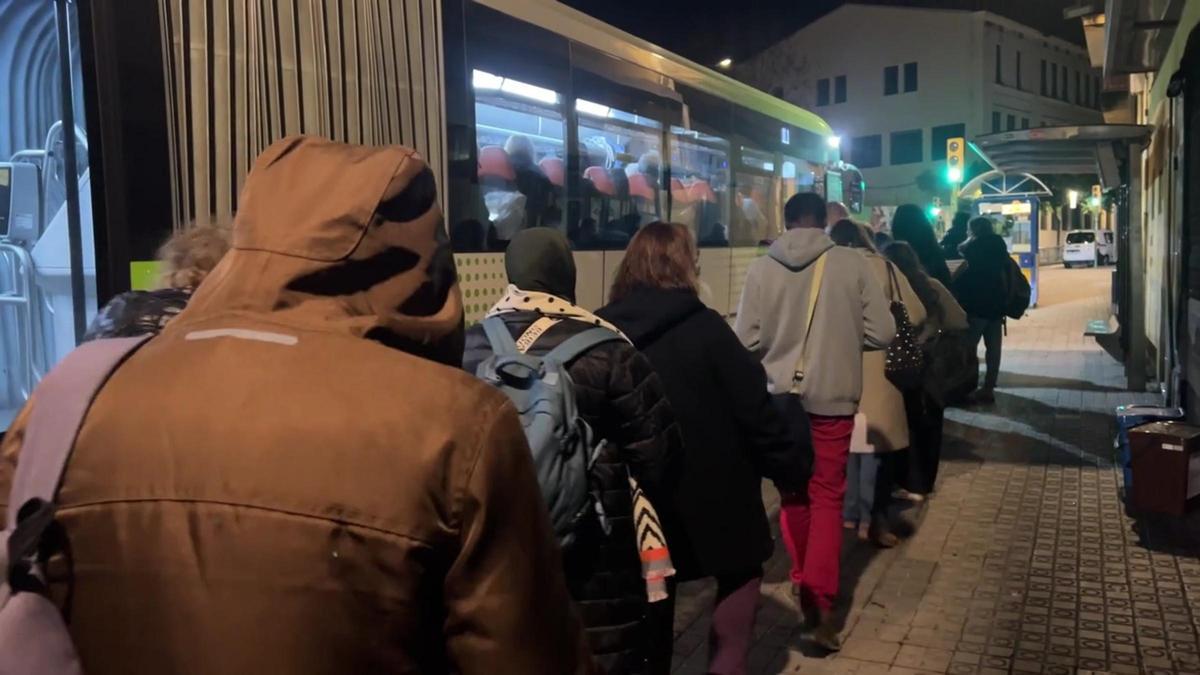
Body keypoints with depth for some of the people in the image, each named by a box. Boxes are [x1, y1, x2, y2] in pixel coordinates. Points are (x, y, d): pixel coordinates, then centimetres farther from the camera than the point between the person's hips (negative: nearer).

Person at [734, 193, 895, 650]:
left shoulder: (761, 269, -7)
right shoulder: (852, 264, -8)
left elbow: (746, 341, -8)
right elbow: (882, 333, -6)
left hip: (781, 396, 1)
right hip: (833, 398, -1)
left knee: (793, 494, 20)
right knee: (827, 498, 10)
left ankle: (803, 583, 32)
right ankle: (821, 599, 3)